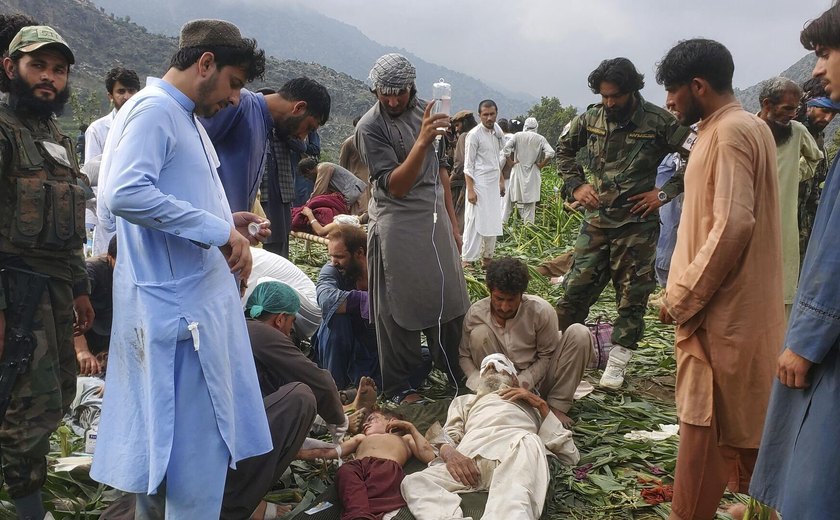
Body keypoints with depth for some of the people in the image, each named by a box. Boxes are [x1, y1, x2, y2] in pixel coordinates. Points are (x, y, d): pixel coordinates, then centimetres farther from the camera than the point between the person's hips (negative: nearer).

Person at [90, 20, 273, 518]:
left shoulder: (187, 118, 17)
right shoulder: (153, 110, -13)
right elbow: (124, 194, -28)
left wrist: (226, 225, 9)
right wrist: (217, 230, -23)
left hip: (203, 298, 10)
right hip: (178, 304, -10)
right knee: (193, 444, -2)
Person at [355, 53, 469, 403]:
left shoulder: (423, 110, 7)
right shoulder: (370, 126, -12)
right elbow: (395, 186, -19)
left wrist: (453, 223, 15)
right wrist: (422, 141, -31)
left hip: (435, 217, 6)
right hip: (398, 224, -6)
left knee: (449, 299, 10)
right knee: (400, 307, 0)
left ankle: (457, 372, 26)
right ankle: (398, 386, 14)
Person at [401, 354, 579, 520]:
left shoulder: (530, 403, 39)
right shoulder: (465, 400, 43)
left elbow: (570, 456, 25)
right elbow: (448, 436, 20)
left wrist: (541, 405, 16)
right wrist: (449, 453, -6)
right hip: (469, 458, 2)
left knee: (529, 441, -38)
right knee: (414, 481, -26)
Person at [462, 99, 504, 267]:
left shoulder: (497, 131, 9)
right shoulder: (474, 135, -11)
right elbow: (468, 165, -12)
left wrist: (501, 181, 17)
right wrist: (470, 190, -17)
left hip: (494, 184, 7)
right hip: (479, 184, -7)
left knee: (493, 221, 10)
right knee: (475, 221, -7)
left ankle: (487, 257, 20)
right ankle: (467, 259, -2)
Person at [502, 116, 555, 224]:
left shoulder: (517, 136, 0)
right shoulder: (540, 139, 0)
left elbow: (506, 149, -11)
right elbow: (550, 153, -11)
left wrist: (510, 163, 0)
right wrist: (541, 164, 0)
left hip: (518, 171, 0)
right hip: (533, 173, 0)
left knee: (518, 197, 11)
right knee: (530, 201, 4)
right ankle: (529, 223, 5)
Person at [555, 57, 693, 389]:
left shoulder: (659, 122, -11)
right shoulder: (591, 118, 2)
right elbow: (564, 149, 19)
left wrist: (665, 193, -13)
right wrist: (575, 185, 6)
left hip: (637, 223, -3)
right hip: (596, 219, 3)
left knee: (632, 296, 5)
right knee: (576, 287, 4)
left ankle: (617, 364, 18)